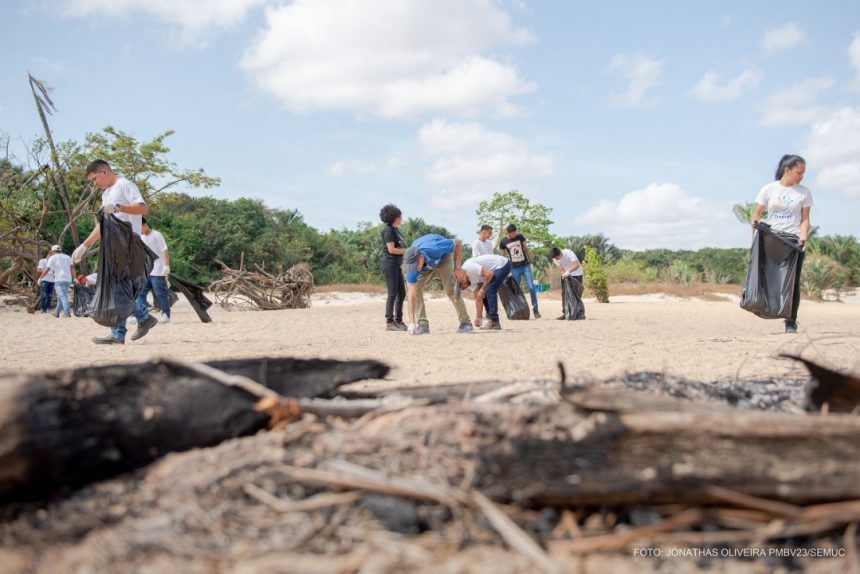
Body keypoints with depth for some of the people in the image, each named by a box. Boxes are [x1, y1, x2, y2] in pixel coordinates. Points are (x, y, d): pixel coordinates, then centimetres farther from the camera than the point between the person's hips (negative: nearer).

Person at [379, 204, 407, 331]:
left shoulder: (395, 230, 16)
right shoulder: (388, 230, -11)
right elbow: (391, 249, -17)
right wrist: (408, 251, -11)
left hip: (396, 265, 9)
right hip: (389, 264, -9)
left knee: (402, 293, 10)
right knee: (392, 294, -7)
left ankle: (398, 321, 17)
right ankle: (389, 322, -1)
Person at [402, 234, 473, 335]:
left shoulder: (435, 248, -46)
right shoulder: (412, 264, -35)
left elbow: (458, 243, -27)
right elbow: (411, 295, -34)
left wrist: (457, 267, -25)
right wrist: (411, 322, -39)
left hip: (443, 256, -2)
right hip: (426, 264, 2)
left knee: (451, 289, -13)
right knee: (415, 288, -14)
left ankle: (466, 322, -1)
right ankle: (423, 324, -5)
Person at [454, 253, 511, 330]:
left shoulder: (469, 267, -23)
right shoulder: (470, 279, 5)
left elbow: (489, 274, -29)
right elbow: (478, 299, 7)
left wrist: (482, 289, -17)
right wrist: (478, 317, 5)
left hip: (503, 264, -10)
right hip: (496, 269, 10)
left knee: (489, 291, -20)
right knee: (484, 294, 8)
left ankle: (494, 322, -15)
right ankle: (492, 321, 11)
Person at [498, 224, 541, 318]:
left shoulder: (520, 236, 0)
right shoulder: (503, 242, -5)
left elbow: (526, 248, 10)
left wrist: (530, 262, 8)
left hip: (525, 265, 1)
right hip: (514, 268, -1)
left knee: (531, 287, -7)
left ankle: (535, 310, 1)